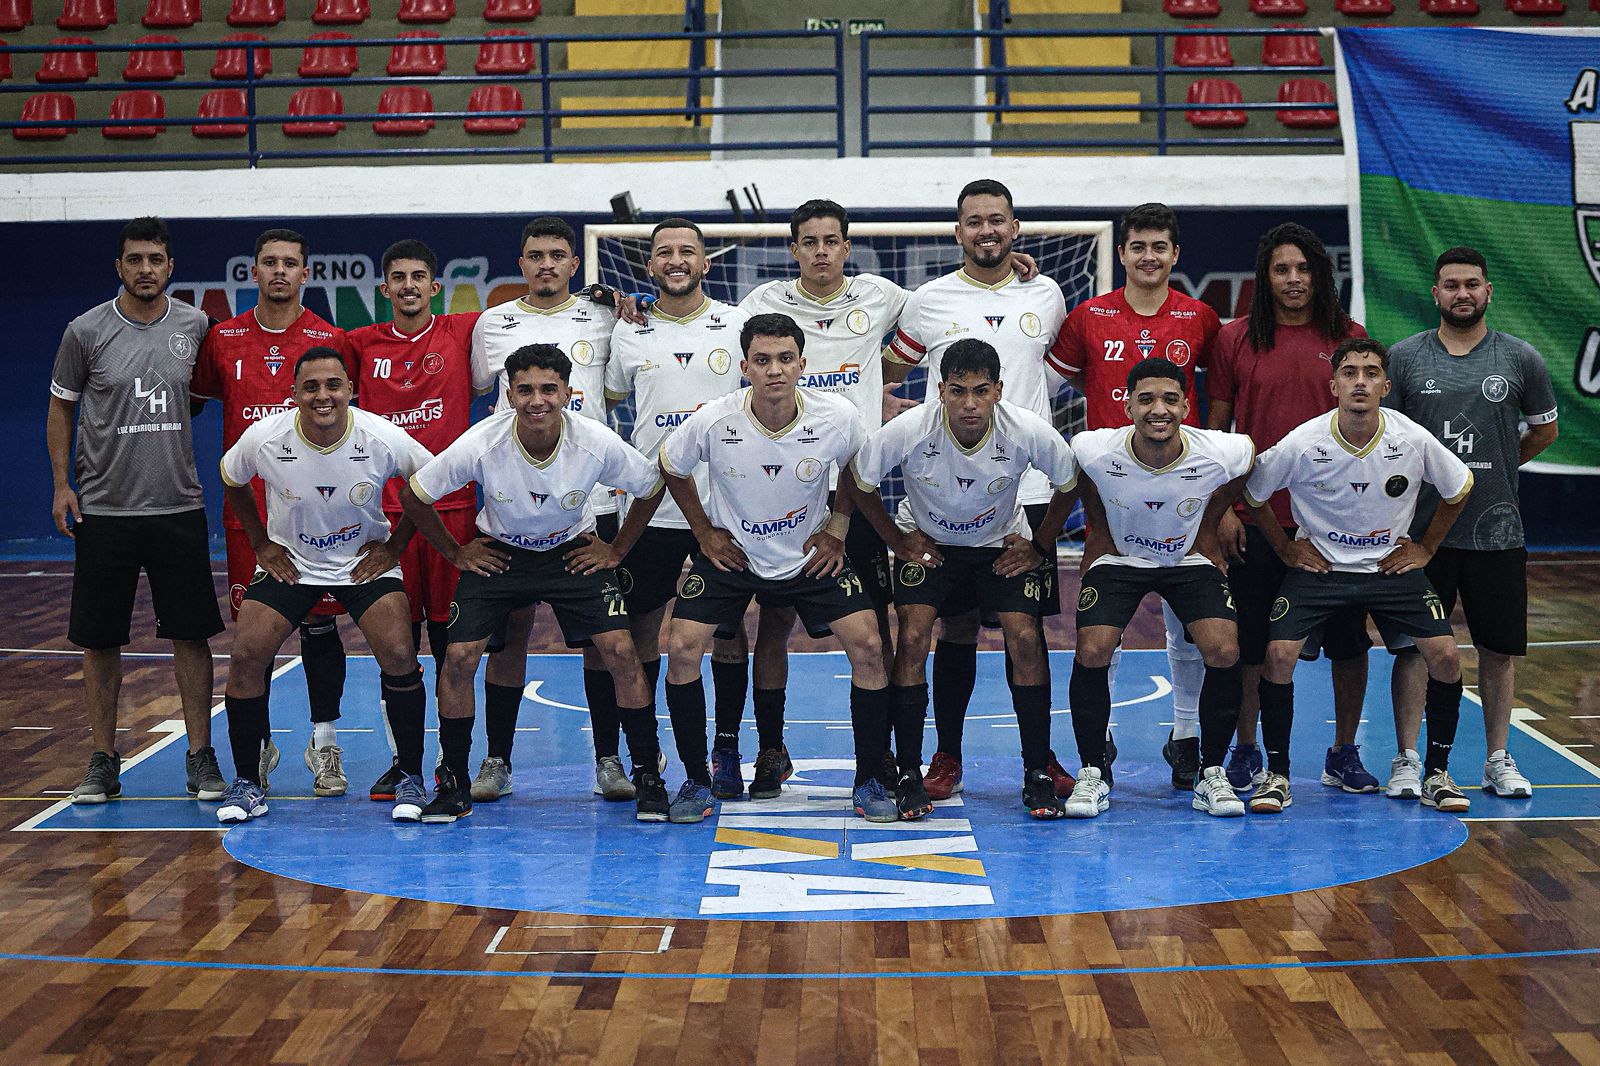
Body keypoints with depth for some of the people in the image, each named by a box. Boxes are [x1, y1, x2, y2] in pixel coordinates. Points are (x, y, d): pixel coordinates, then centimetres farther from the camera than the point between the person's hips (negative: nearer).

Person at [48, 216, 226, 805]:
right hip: (103, 510, -1)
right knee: (100, 641, 4)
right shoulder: (87, 331, -2)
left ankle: (200, 757, 12)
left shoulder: (194, 326, 2)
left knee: (191, 635, 2)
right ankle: (103, 761, 15)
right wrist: (61, 484, -2)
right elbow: (60, 407, 6)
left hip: (179, 508, 1)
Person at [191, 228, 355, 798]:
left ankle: (324, 742, 13)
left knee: (319, 623, 3)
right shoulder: (223, 339, 5)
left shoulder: (331, 340, 1)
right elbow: (191, 402, 17)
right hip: (247, 509, 1)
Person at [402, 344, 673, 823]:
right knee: (459, 657, -13)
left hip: (574, 551, 0)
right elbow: (414, 495, -10)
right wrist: (455, 553, -3)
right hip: (497, 552, 0)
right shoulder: (481, 445, -26)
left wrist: (617, 549, -2)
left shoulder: (598, 443, -25)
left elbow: (651, 488, -3)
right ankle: (454, 784, 6)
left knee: (621, 651, -15)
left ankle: (648, 778, 1)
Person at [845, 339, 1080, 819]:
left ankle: (1037, 774, -2)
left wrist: (1038, 546, -4)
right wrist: (898, 541, -7)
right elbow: (857, 482, -10)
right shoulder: (908, 431, -28)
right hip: (927, 541, 0)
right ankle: (909, 775, -6)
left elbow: (1069, 484, -5)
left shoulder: (1029, 432, -27)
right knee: (912, 639, -19)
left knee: (1026, 639, -16)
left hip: (1001, 543, 1)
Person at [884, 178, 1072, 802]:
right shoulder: (929, 301, 3)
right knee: (956, 630, 2)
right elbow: (890, 371, 15)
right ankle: (947, 757, 13)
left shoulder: (1047, 296, 8)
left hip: (1028, 490, 1)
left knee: (1028, 628, 5)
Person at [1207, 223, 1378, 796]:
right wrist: (1222, 507, -3)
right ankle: (1246, 754, 20)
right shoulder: (1235, 338, 1)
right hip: (1257, 516, -1)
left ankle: (1344, 754, 21)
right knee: (1251, 641, 5)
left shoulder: (1349, 337, 3)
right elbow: (1215, 428, 4)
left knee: (1348, 640, 6)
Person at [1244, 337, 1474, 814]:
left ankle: (1437, 773, 8)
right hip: (1317, 564, -1)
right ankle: (1277, 775, -1)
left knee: (1445, 655, -12)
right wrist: (1285, 547, 0)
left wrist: (1426, 546, 4)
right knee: (1278, 654, -19)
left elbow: (1460, 489, 5)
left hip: (1392, 564, 1)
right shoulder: (1302, 444, -19)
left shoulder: (1414, 441, -15)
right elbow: (1252, 493, -1)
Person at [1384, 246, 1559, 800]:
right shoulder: (1403, 357, 1)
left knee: (1499, 649, 7)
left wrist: (1495, 467, 12)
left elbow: (1544, 429, 17)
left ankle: (1499, 760, 19)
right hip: (1421, 530, -1)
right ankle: (1407, 760, 8)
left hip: (1497, 530, 1)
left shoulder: (1520, 358, 4)